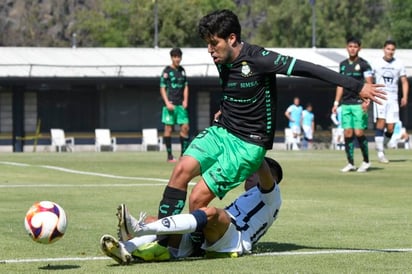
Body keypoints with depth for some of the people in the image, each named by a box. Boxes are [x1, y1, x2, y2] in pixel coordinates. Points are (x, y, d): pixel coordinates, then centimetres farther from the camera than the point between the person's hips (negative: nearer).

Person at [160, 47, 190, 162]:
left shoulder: (182, 70, 14)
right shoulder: (167, 71, -2)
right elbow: (162, 88, -4)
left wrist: (185, 100, 5)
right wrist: (167, 103, -14)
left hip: (181, 105, 5)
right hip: (170, 104, -5)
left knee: (185, 127, -1)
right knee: (169, 128, -2)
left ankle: (184, 154, 7)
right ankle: (169, 155, 3)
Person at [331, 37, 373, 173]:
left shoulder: (363, 64, -2)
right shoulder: (343, 65, 14)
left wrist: (366, 101, -18)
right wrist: (336, 103, 15)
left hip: (358, 104, -5)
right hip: (345, 104, 5)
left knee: (359, 132, -9)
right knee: (347, 133, 0)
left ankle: (366, 161, 6)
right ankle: (350, 163, 6)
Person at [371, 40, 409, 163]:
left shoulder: (399, 64, 8)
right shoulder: (376, 63, 5)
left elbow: (404, 81, 9)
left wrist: (405, 97, -3)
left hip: (393, 98, 2)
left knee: (390, 129, -5)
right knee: (381, 122, -15)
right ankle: (380, 153, -13)